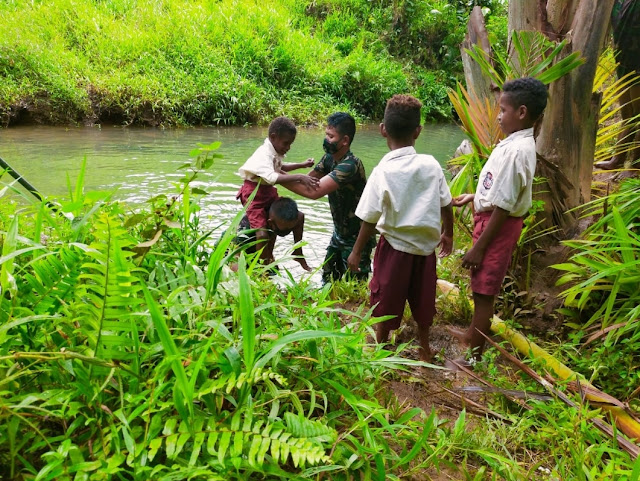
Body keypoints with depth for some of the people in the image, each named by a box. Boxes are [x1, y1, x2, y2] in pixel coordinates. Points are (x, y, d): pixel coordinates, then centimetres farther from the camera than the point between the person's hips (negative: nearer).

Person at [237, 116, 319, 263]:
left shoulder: (275, 152, 4)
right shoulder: (264, 154, -25)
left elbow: (279, 167, 28)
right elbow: (272, 178, -44)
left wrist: (302, 165, 24)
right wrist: (299, 177, -47)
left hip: (268, 191, 9)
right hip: (254, 193, -9)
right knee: (262, 233, -24)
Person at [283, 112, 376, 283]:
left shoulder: (350, 165, -29)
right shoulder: (329, 158, -1)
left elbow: (314, 191, -35)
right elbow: (308, 179, 1)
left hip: (356, 238, -8)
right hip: (339, 233, 8)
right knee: (328, 279, 17)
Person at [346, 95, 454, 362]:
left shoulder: (383, 172, -18)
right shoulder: (431, 165, -8)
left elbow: (370, 219, -15)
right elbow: (446, 205, 1)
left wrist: (356, 251, -2)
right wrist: (448, 234, 19)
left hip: (395, 246, -4)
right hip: (426, 245, 4)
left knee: (386, 302, 15)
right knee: (423, 300, 21)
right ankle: (424, 349, 38)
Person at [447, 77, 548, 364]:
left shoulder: (516, 151, -24)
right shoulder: (519, 144, 6)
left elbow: (503, 207, -24)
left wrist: (479, 247, -20)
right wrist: (472, 197, 24)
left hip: (498, 226, -10)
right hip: (492, 219, 10)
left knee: (484, 292, 2)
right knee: (481, 288, 24)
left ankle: (474, 357, 16)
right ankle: (472, 335, 44)